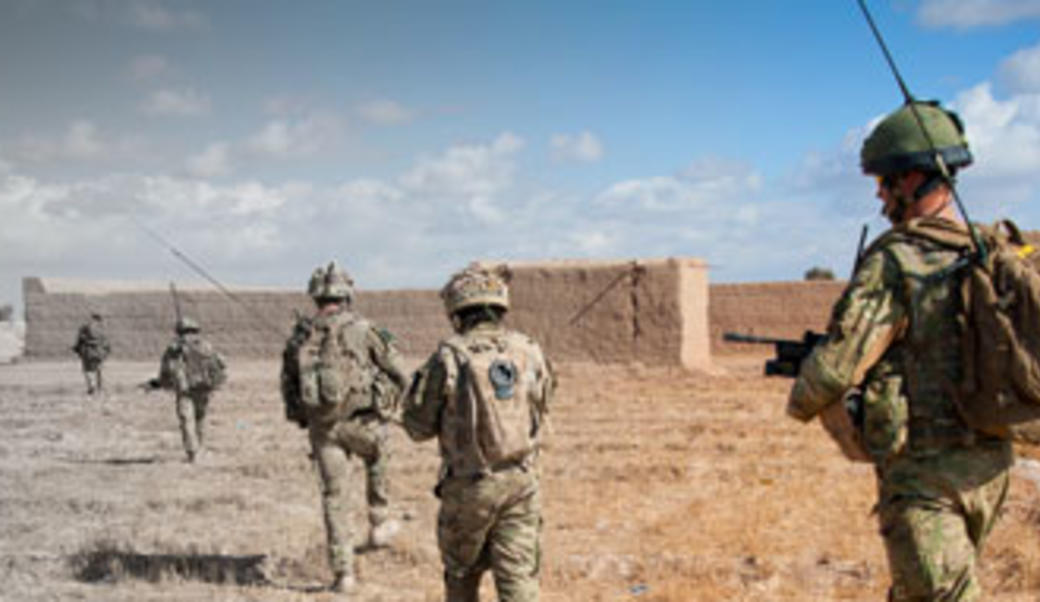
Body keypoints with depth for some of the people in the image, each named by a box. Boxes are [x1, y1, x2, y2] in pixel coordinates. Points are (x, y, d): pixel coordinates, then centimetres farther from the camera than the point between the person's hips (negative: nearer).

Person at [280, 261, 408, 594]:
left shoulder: (299, 336, 5)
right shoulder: (361, 329, -6)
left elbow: (288, 386, 9)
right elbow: (398, 373, -1)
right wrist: (387, 403, 17)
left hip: (321, 426, 2)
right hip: (361, 421, -2)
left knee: (335, 498, 8)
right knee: (378, 458, 31)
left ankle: (343, 572, 6)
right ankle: (379, 524, 34)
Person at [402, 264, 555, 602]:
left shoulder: (450, 357, -12)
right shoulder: (530, 352, -1)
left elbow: (419, 427, -5)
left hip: (470, 485, -2)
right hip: (521, 482, 2)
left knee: (462, 573, 19)